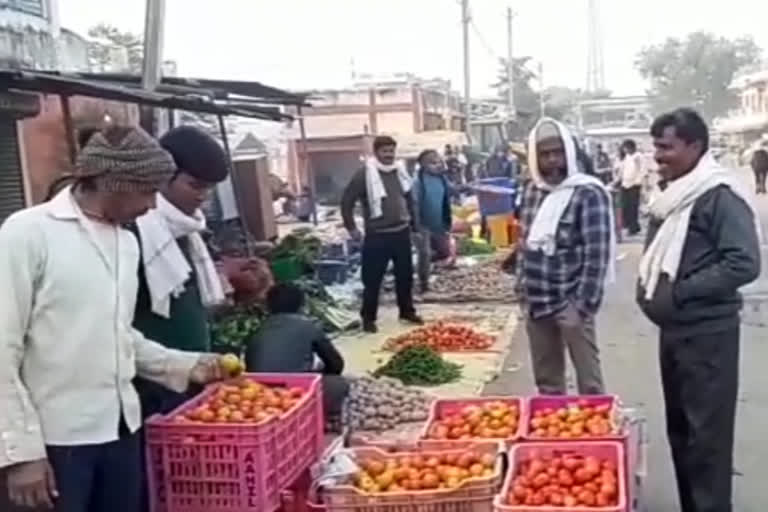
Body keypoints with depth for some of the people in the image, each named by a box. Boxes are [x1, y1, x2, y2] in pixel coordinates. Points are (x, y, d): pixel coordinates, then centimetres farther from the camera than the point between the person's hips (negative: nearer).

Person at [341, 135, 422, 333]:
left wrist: (413, 223, 19)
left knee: (405, 275, 14)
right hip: (377, 236, -5)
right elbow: (346, 201, -8)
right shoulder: (365, 174, -11)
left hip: (401, 233, 6)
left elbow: (408, 198, 21)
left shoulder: (400, 171, 8)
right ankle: (368, 318, 12)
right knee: (373, 279, 1)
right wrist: (351, 228, -8)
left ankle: (407, 311, 29)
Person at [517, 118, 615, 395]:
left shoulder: (589, 193, -13)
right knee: (546, 381, 17)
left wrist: (584, 304, -19)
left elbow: (598, 254, -16)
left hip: (570, 303, -6)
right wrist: (523, 288, 13)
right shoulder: (531, 191, 8)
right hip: (535, 302, 7)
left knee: (589, 381, 3)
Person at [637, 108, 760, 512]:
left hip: (707, 332, -9)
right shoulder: (671, 193, 11)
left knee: (707, 434, -1)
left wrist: (679, 292, -20)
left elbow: (745, 263, -22)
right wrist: (648, 286, 5)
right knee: (680, 428, 16)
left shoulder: (720, 194, -14)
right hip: (672, 329, 9)